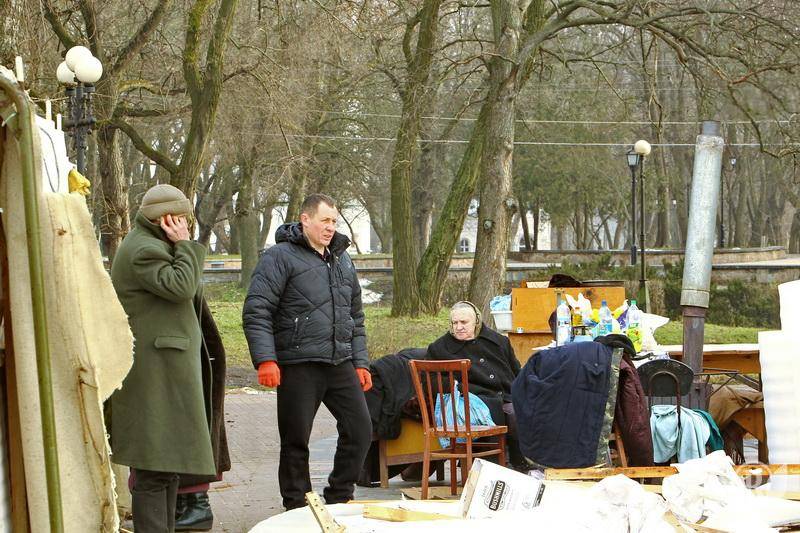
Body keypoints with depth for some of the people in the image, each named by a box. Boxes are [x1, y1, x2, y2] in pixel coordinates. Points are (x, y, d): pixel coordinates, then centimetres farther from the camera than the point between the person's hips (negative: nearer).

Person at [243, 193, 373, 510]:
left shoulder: (342, 261, 18)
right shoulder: (281, 257, -4)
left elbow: (355, 318, 25)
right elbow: (256, 312, -11)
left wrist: (360, 362, 18)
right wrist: (265, 360, -19)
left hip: (340, 365, 6)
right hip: (299, 365, -6)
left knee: (360, 430, 3)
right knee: (296, 441, 1)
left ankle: (338, 499, 17)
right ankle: (297, 510, 13)